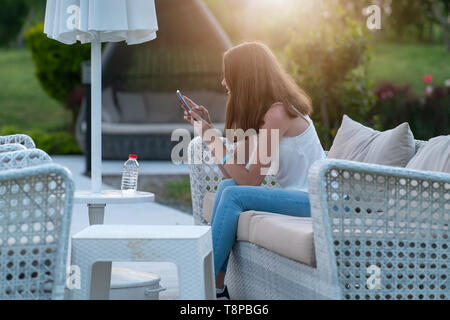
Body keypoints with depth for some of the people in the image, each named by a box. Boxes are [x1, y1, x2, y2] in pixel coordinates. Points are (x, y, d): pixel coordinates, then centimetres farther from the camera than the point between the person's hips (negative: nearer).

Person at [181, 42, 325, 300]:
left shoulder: (277, 113, -18)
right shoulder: (258, 113, 11)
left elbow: (249, 180, -19)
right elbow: (234, 174, 7)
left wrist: (213, 138, -14)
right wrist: (209, 129, 6)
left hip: (314, 201, -9)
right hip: (295, 196, 9)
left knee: (235, 194, -21)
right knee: (227, 187, -5)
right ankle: (217, 287, -8)